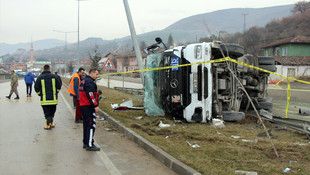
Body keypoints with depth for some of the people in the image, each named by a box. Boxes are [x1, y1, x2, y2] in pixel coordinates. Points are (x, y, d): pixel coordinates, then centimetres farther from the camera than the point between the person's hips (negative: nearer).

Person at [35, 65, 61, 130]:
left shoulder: (40, 77, -3)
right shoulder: (54, 76, 1)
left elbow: (36, 88, -1)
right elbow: (59, 86, 4)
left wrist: (40, 94, 13)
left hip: (44, 99, -2)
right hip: (53, 98, 2)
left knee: (47, 113, 4)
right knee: (52, 112, 16)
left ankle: (48, 125, 1)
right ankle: (51, 123, 24)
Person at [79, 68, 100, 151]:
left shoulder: (84, 81, 19)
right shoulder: (89, 82, -15)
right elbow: (90, 95, -22)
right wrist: (96, 105, -22)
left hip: (83, 105, 11)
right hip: (89, 107, -11)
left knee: (86, 124, 16)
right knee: (91, 125, -8)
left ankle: (85, 143, 25)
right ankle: (89, 145, -7)